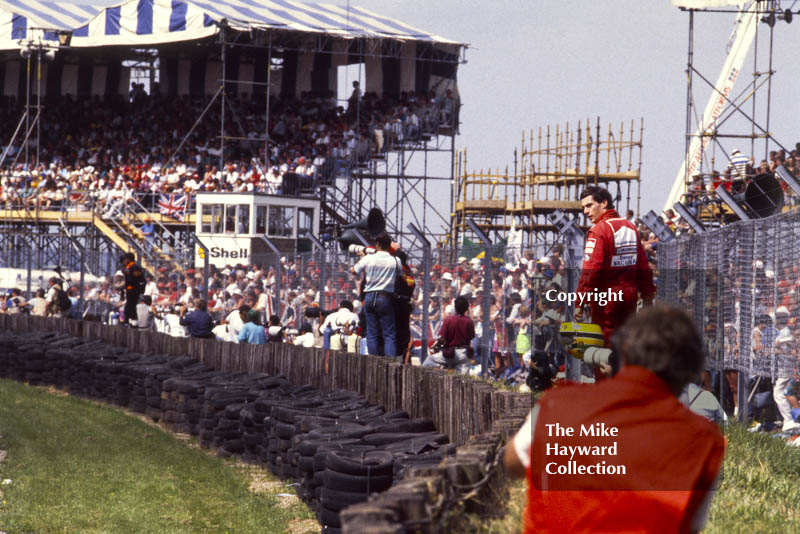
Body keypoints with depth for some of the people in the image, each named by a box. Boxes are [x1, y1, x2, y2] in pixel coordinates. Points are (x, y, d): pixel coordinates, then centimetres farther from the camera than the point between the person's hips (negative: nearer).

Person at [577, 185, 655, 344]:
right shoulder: (630, 228, 11)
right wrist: (647, 294, 21)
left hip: (606, 301, -7)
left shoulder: (598, 231, -13)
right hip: (630, 297, 7)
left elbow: (591, 268, -21)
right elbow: (643, 266, 14)